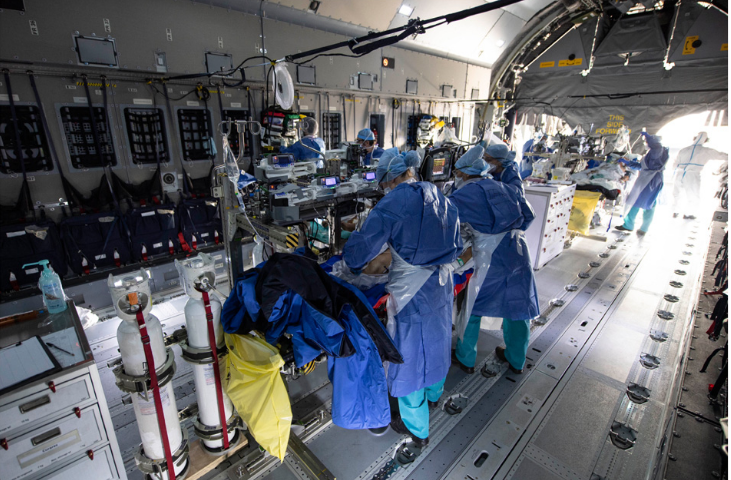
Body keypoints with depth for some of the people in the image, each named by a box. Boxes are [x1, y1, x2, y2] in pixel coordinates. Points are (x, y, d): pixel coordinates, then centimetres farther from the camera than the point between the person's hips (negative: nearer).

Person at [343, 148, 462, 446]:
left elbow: (358, 252, -19)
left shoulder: (390, 207, -20)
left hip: (410, 293, -7)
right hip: (442, 285, 7)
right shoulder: (440, 199, 1)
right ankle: (433, 394, 56)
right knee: (436, 341, 28)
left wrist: (354, 266, 3)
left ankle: (416, 427, 34)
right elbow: (455, 247, 12)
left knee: (410, 354, 12)